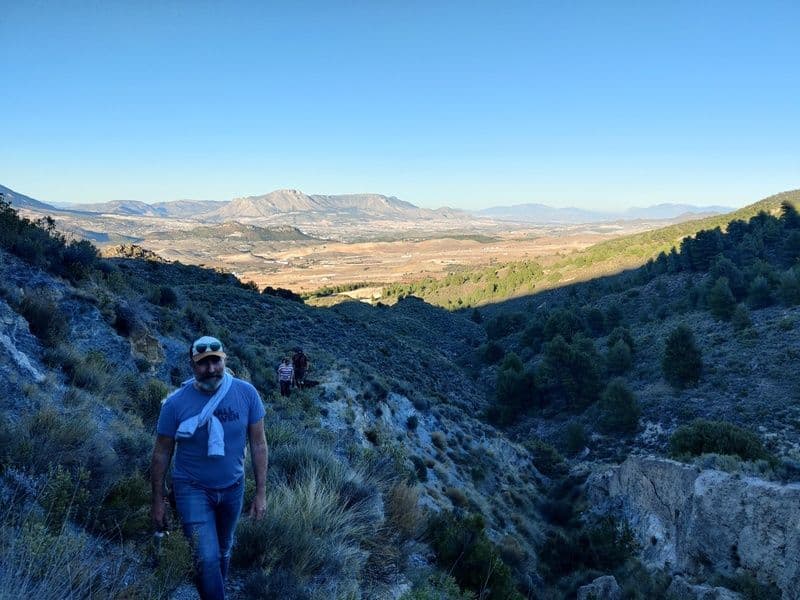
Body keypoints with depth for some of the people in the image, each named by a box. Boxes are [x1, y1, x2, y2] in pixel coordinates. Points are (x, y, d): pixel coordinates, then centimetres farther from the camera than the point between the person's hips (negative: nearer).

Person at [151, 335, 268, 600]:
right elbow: (161, 454, -7)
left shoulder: (246, 394, -16)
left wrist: (261, 493, -6)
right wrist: (158, 501, -3)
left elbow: (258, 444, -7)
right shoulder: (175, 404, -19)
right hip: (192, 489, -3)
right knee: (207, 558, -12)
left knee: (223, 550, 22)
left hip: (233, 487, 3)